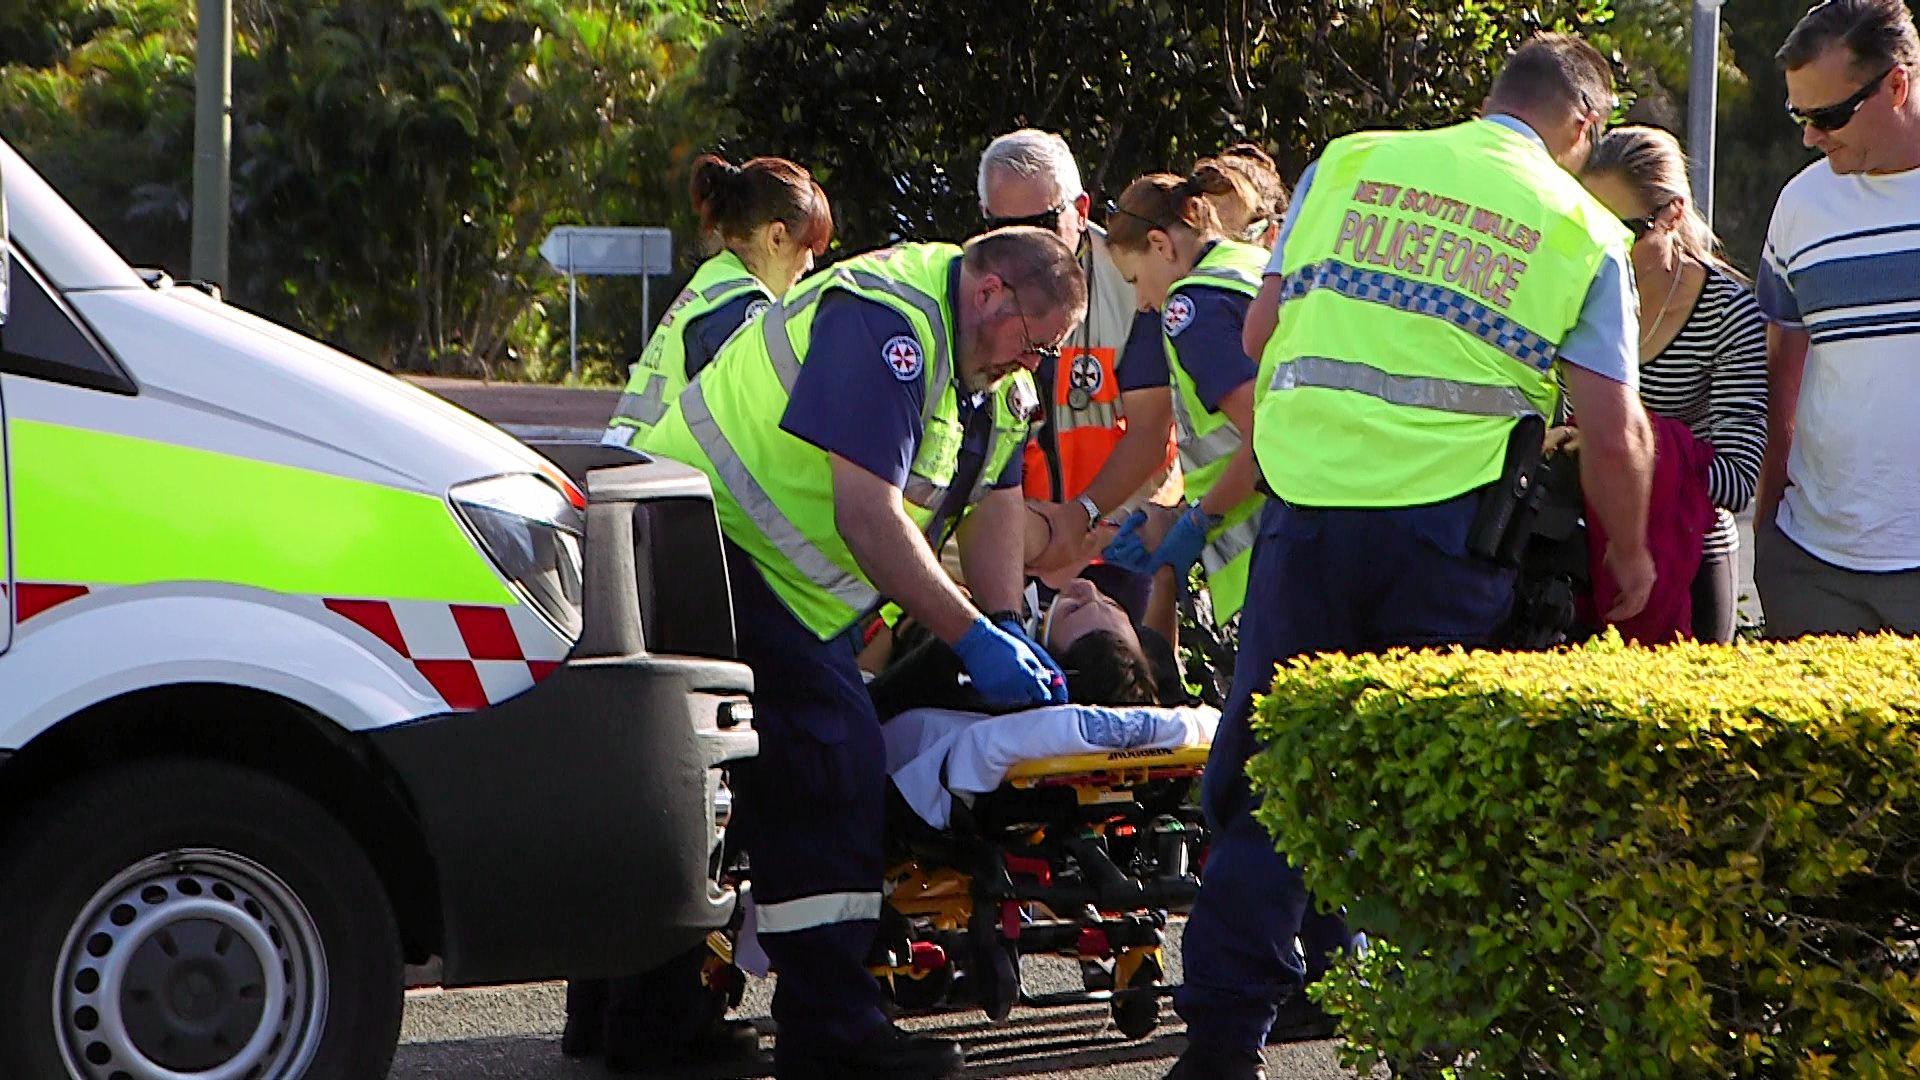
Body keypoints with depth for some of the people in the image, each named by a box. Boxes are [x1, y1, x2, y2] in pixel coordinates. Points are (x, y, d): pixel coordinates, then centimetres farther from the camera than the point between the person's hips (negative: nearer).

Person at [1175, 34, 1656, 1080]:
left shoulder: (1349, 162, 11)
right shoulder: (1585, 230, 6)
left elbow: (1260, 328, 17)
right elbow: (1614, 436, 3)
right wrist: (1630, 557, 19)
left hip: (1308, 506, 1)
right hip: (1448, 521, -1)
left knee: (1266, 769, 5)